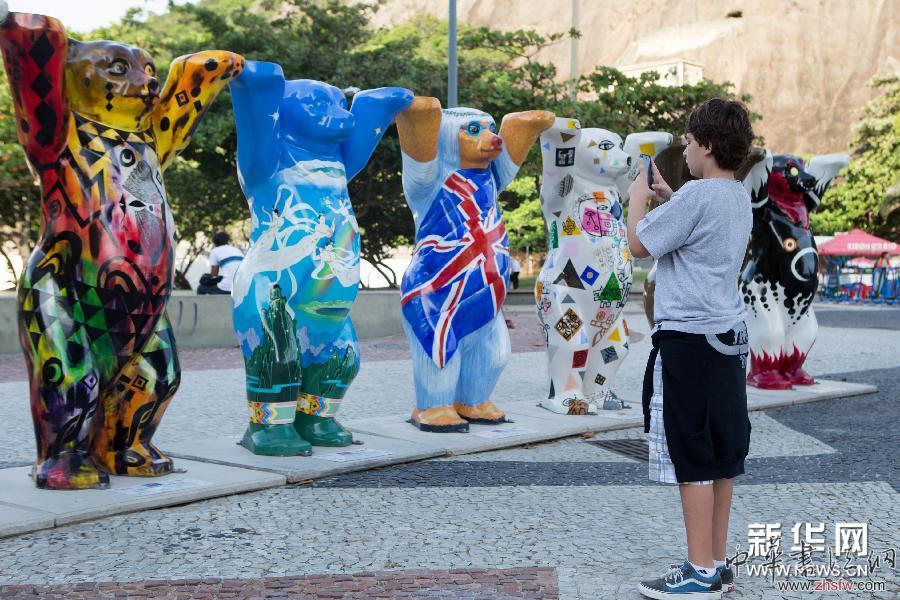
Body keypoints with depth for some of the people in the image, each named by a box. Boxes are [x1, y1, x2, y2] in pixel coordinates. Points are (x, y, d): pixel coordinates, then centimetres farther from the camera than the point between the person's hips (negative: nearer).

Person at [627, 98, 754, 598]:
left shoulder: (697, 195, -16)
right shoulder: (739, 198, 12)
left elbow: (638, 245, -10)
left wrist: (637, 198, 5)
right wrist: (665, 195, 23)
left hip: (687, 339, -9)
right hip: (727, 336, 9)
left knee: (692, 460, -3)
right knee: (720, 455, 12)